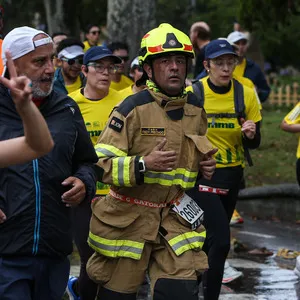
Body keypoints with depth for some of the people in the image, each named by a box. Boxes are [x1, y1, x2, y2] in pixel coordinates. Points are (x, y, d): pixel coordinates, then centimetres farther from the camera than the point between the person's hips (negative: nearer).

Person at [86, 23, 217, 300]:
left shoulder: (195, 109, 7)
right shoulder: (133, 108, -12)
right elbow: (101, 164, -15)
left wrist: (206, 166, 7)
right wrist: (143, 165, -28)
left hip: (175, 219, 4)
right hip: (129, 218, -4)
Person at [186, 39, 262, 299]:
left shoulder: (246, 95, -3)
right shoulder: (191, 94, -12)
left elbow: (253, 143, 3)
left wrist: (250, 134, -18)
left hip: (232, 174, 5)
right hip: (201, 174, -4)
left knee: (211, 237, 16)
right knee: (220, 240, -17)